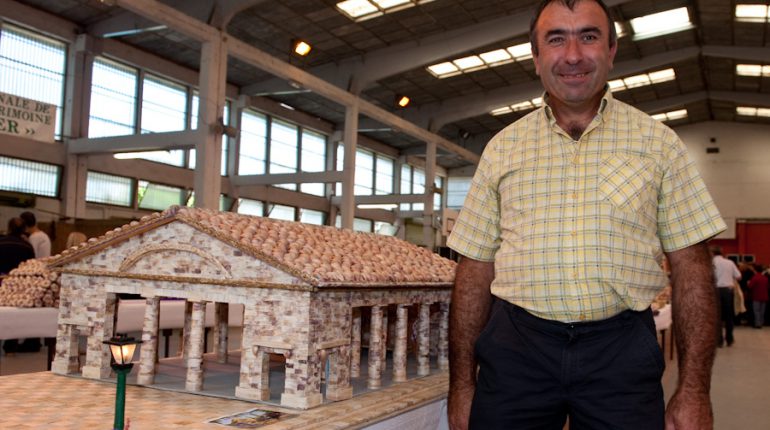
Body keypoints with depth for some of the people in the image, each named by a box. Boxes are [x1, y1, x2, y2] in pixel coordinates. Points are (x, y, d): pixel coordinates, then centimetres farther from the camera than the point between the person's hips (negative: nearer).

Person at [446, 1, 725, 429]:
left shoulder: (658, 142, 3)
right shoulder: (503, 148, 6)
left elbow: (691, 268, 1)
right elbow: (475, 270, 5)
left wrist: (694, 391, -4)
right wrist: (462, 385, 3)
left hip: (621, 349, 0)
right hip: (515, 346, 1)